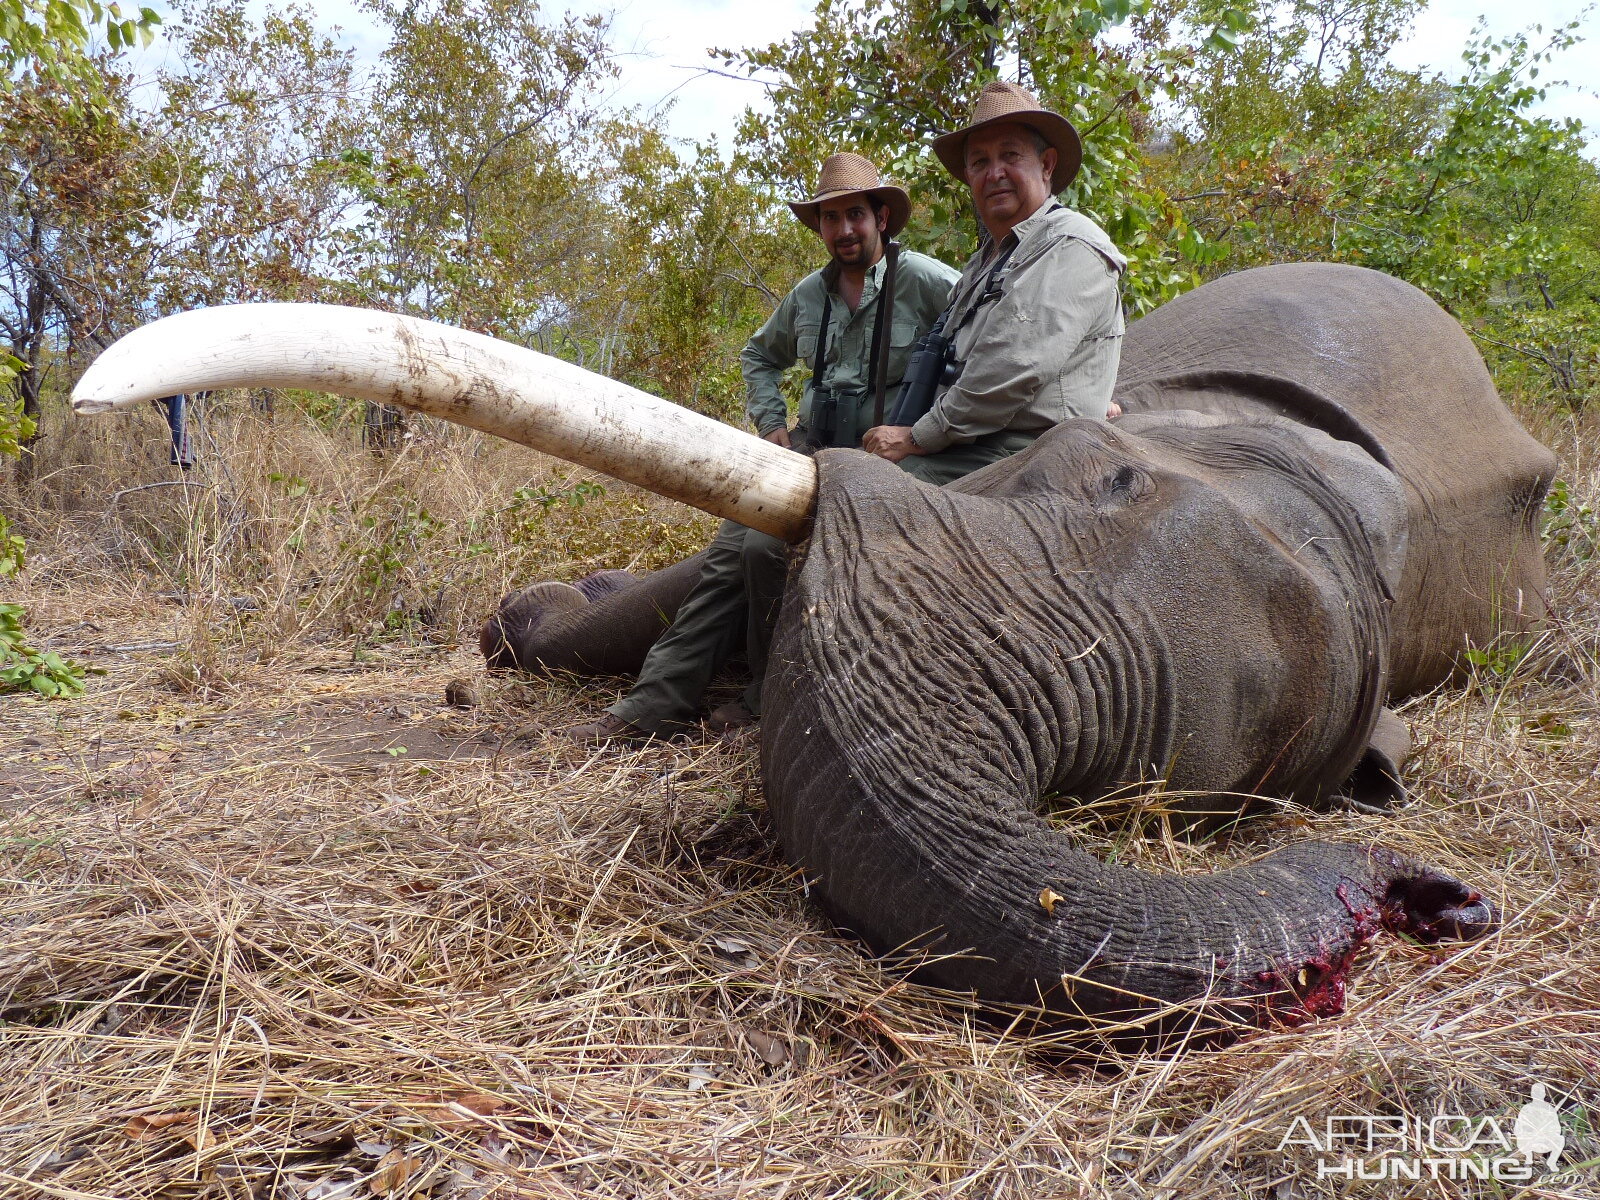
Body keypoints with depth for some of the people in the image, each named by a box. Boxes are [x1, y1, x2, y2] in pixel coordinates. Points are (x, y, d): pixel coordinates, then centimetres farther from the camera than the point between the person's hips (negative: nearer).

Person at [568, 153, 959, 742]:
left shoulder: (922, 280, -7)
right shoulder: (809, 294, 14)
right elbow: (759, 354, 32)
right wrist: (771, 423, 14)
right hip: (811, 450, 6)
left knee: (767, 548, -27)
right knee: (728, 552, -12)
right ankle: (657, 700, -13)